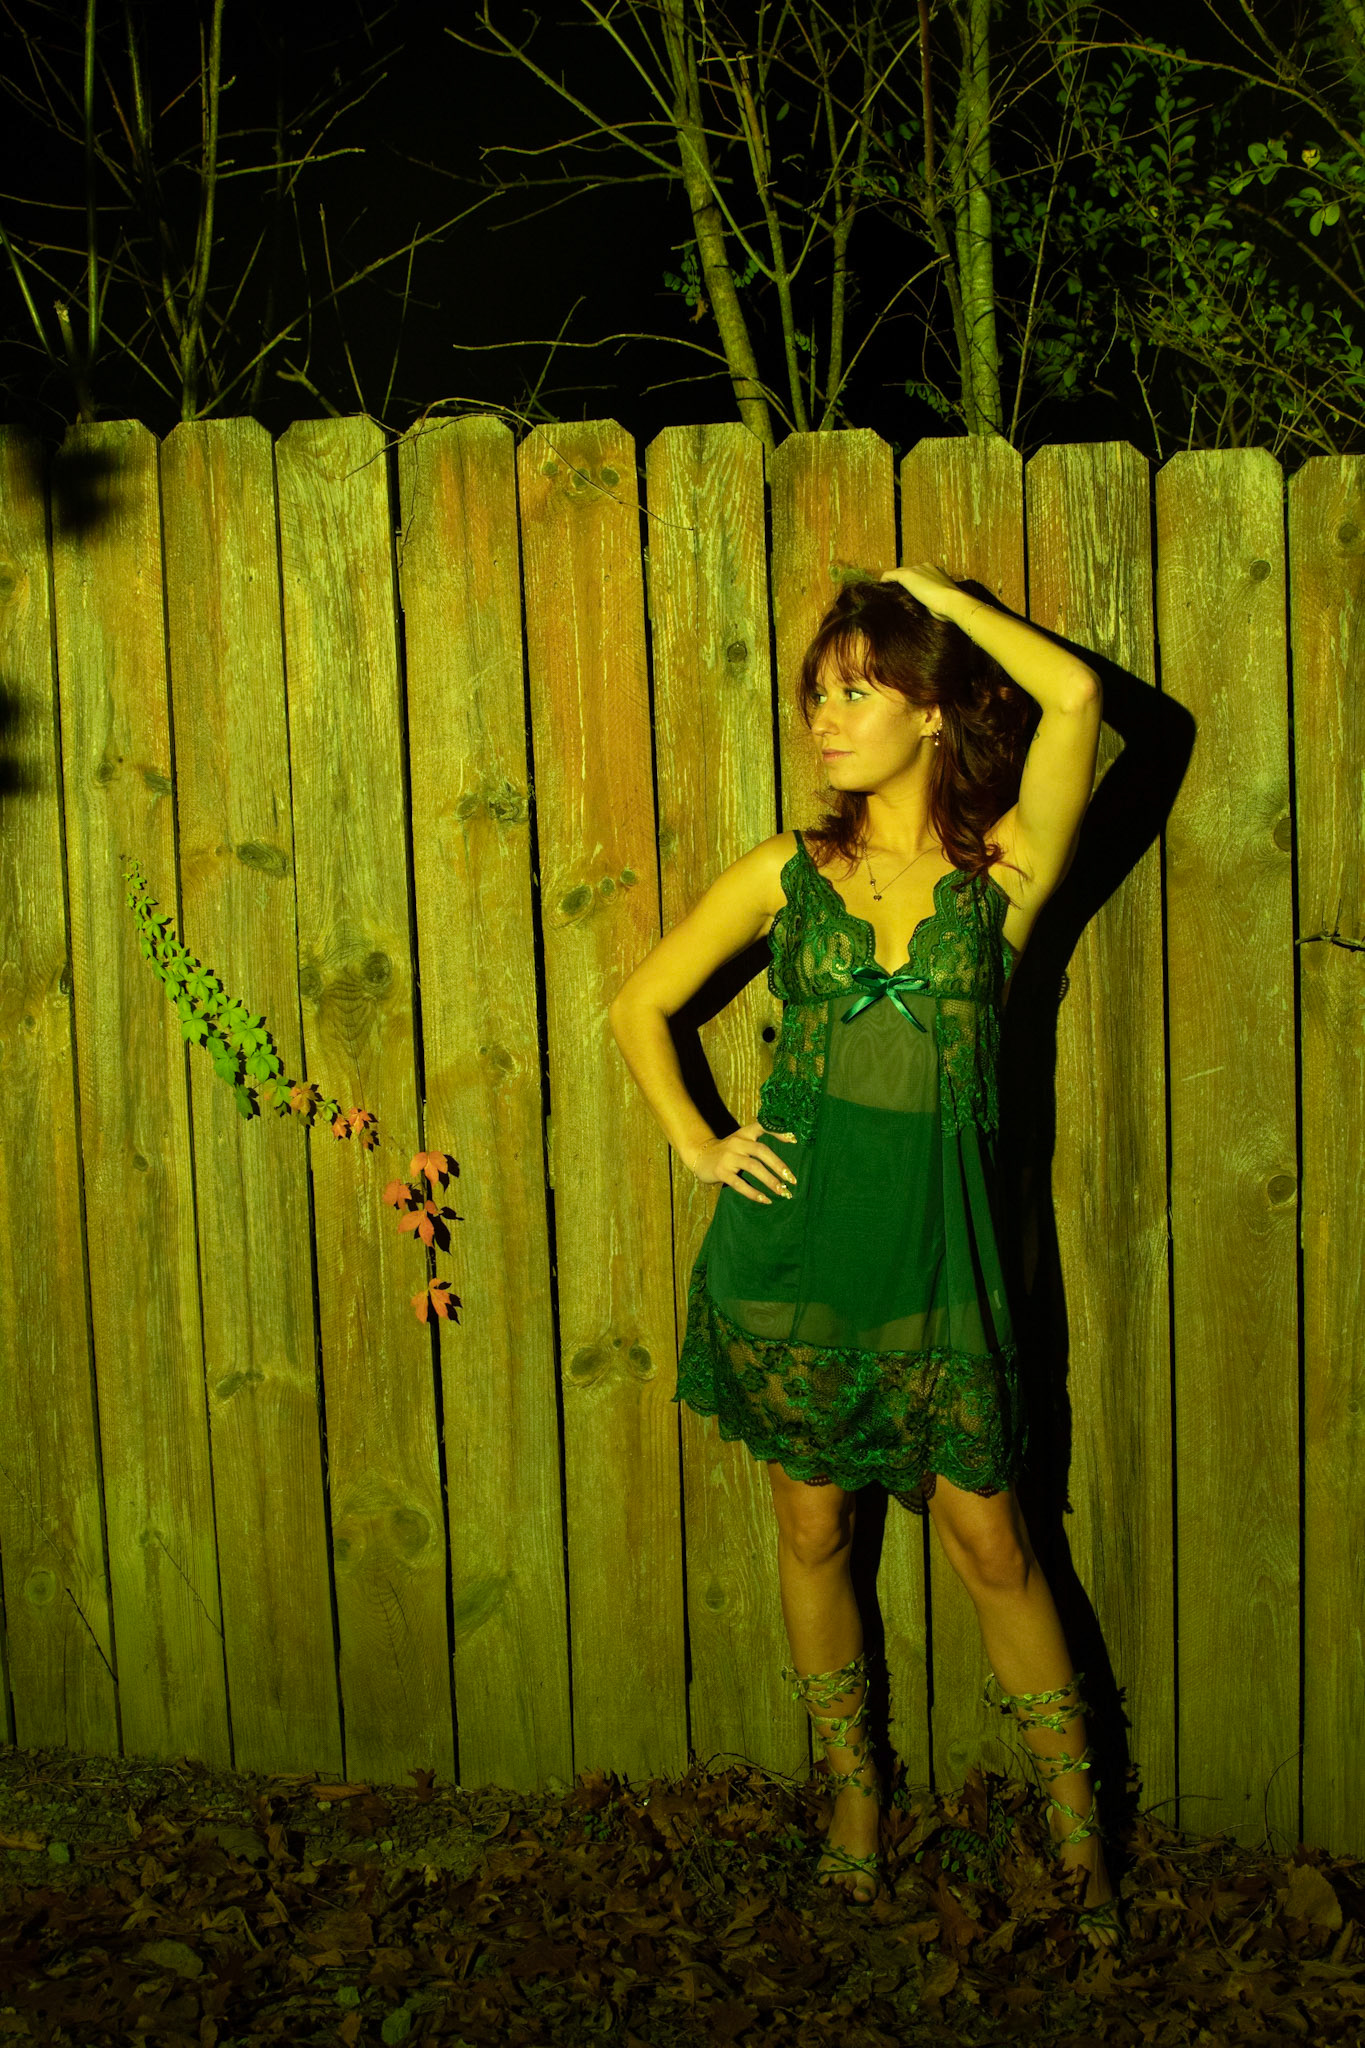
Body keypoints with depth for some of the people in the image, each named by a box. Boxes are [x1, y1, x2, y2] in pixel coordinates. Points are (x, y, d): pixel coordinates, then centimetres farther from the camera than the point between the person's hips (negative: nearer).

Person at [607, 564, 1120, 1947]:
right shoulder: (789, 874, 4)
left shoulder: (1002, 871, -2)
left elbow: (1075, 696, -18)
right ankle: (850, 1790, 31)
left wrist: (939, 593, -5)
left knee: (990, 1540, 3)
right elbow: (639, 1007, 14)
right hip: (789, 1246, 2)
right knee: (813, 1529, 12)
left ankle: (1077, 1828, 17)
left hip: (934, 1256, -2)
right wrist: (695, 1142, 1)